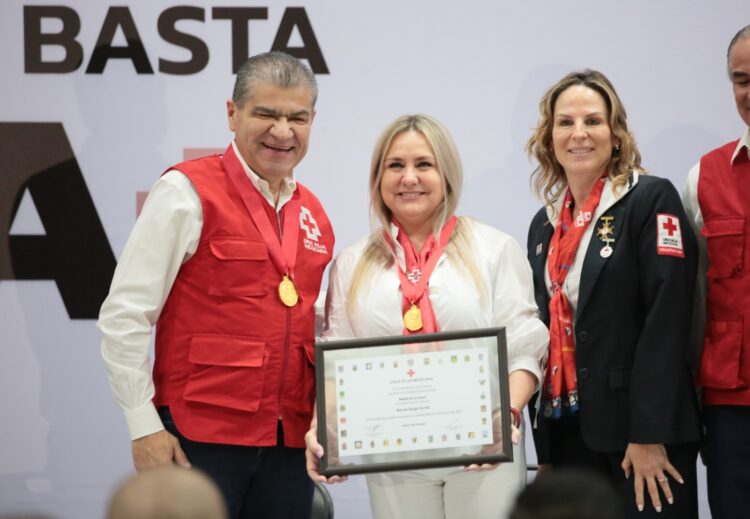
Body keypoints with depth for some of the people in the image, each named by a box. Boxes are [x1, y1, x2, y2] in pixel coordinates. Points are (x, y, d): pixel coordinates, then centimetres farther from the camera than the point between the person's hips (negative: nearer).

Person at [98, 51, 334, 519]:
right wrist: (145, 427, -12)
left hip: (292, 442, 6)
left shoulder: (313, 214, 12)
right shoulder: (188, 192, -6)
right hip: (201, 438, -6)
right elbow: (124, 317, -9)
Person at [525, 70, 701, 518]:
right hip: (569, 434, 6)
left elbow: (667, 321, -14)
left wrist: (649, 436, -19)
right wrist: (545, 449, 11)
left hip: (643, 432, -6)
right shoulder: (546, 225, 13)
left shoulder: (652, 200, -6)